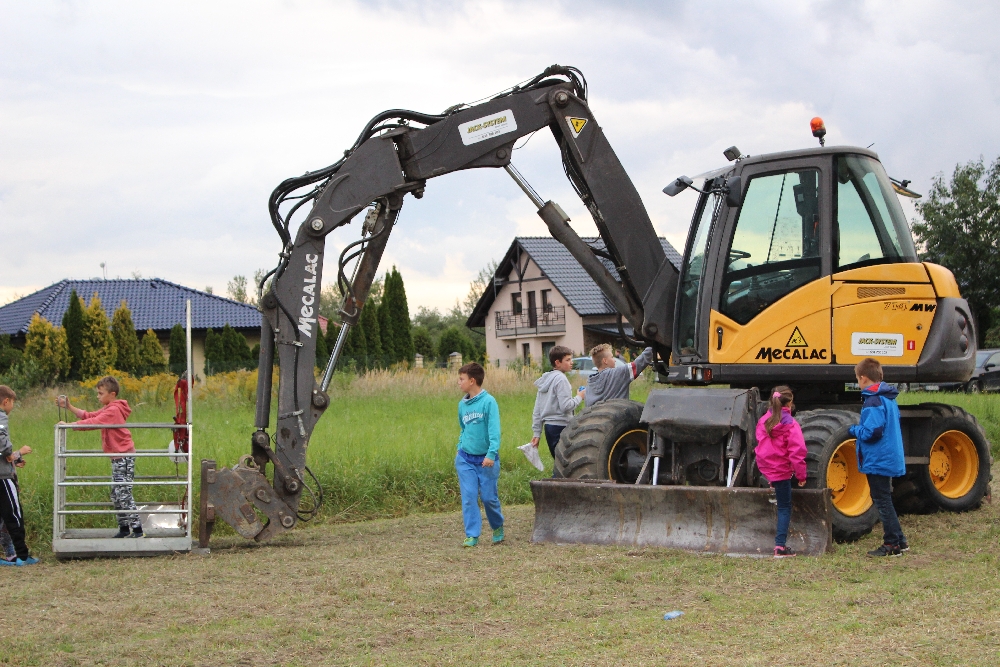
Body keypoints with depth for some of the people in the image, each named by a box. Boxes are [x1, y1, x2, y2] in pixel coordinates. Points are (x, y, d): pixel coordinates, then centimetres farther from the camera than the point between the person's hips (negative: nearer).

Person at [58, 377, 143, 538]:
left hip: (124, 456, -11)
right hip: (117, 457, 11)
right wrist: (69, 407, 6)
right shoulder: (108, 409, 17)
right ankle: (123, 528, 18)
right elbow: (89, 416, 14)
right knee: (116, 495, 13)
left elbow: (94, 422, -24)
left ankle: (137, 529, -11)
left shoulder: (113, 410, -16)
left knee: (123, 493, -11)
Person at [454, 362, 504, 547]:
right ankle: (472, 535, 2)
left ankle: (498, 527, 26)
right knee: (469, 498, -1)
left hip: (486, 459, -4)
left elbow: (494, 429, -17)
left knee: (489, 497, 2)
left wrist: (492, 453, -25)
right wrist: (460, 448, 10)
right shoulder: (463, 404, 8)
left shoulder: (488, 401, -11)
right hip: (466, 459, 5)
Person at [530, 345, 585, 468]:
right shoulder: (560, 379, -12)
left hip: (549, 426, 9)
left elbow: (537, 410, 15)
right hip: (561, 426, -9)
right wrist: (579, 397, -4)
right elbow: (565, 406, -20)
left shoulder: (546, 379, 14)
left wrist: (536, 433, 17)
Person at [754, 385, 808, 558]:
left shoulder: (763, 421, 4)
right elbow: (797, 451, -17)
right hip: (782, 469, -6)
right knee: (785, 508, 1)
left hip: (765, 466, 6)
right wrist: (801, 474, -10)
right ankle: (780, 546, -2)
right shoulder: (790, 424, -13)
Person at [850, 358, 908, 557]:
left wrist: (855, 430, -8)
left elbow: (872, 431, -27)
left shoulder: (873, 401, -20)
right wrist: (860, 430, 17)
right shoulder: (889, 398, 11)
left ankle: (892, 544, 3)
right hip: (891, 458, 10)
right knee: (885, 501, 18)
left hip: (877, 461, -10)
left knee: (882, 501, -1)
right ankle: (899, 541, 22)